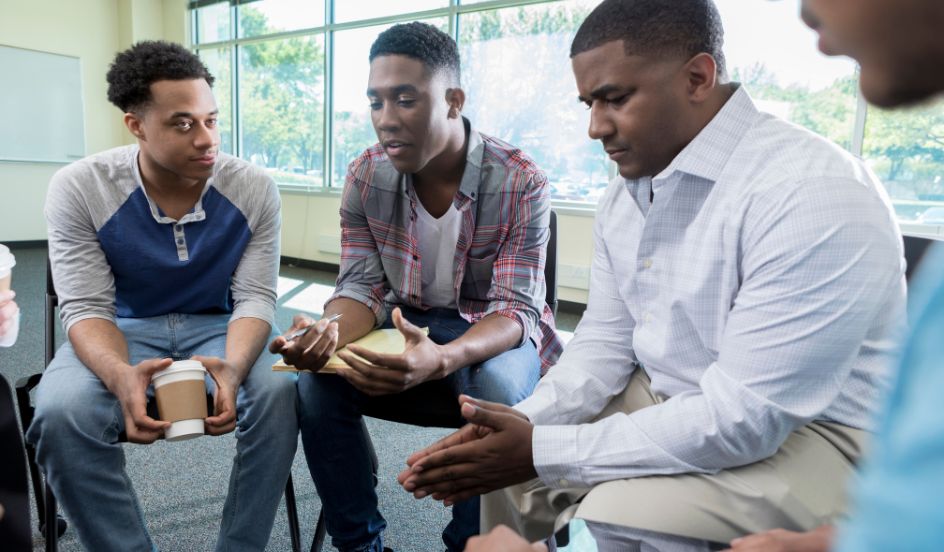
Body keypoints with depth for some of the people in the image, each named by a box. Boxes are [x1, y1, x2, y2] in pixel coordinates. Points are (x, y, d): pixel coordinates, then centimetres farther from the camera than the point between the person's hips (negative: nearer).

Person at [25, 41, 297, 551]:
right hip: (125, 328, 0)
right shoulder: (78, 189, -13)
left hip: (218, 326, 0)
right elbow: (86, 307, -14)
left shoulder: (254, 188, -12)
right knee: (61, 413, -30)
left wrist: (233, 369, -35)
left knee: (282, 395, -29)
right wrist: (122, 377, -37)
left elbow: (255, 297, -12)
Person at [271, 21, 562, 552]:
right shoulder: (365, 176, -7)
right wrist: (331, 331, -31)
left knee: (498, 394, -35)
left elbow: (515, 310, -22)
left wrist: (441, 358, -43)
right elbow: (363, 287, -6)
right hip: (402, 323, 3)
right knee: (317, 384, -23)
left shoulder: (521, 183, -18)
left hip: (492, 331, -2)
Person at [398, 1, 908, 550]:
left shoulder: (811, 193, -26)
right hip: (663, 402, 7)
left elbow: (745, 417, -29)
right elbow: (605, 341, 3)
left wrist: (543, 452, -26)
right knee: (503, 459, 6)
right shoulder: (624, 195, 1)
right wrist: (524, 423, -14)